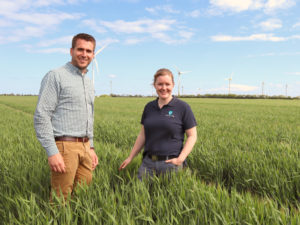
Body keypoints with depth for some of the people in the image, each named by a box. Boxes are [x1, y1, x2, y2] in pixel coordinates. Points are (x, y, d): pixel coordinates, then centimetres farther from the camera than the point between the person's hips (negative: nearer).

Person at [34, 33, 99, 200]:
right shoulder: (56, 77, -6)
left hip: (84, 147, 7)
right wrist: (52, 152, -19)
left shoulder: (89, 82, 18)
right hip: (64, 147, -7)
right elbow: (41, 116, -13)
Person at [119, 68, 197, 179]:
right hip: (148, 162, 4)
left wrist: (180, 159, -13)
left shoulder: (183, 107, -4)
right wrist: (130, 157, 12)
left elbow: (192, 136, -3)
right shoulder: (149, 107, 9)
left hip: (170, 163, -3)